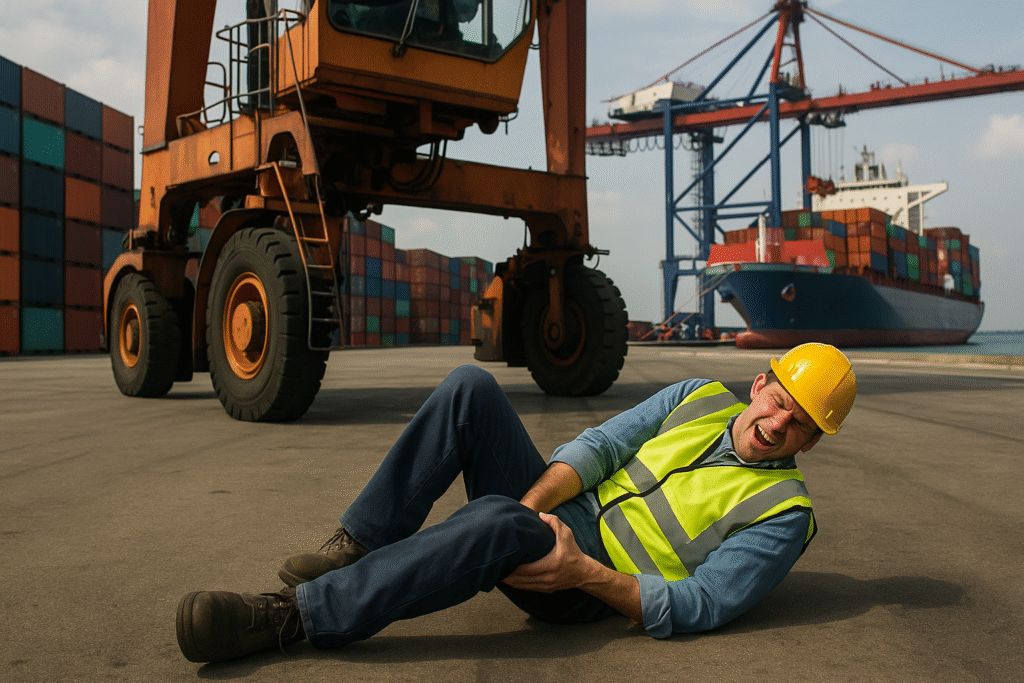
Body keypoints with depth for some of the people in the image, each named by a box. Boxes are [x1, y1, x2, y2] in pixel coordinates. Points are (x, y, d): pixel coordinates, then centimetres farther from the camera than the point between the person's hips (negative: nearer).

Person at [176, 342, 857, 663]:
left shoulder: (782, 512, -5)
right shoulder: (704, 398, 12)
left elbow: (696, 607, -14)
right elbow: (600, 443, 3)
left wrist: (585, 574, -26)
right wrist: (532, 503, -14)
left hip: (593, 588, -6)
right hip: (547, 513, 6)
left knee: (495, 523, -40)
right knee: (471, 387, -17)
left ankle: (294, 615, -36)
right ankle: (360, 544, -18)